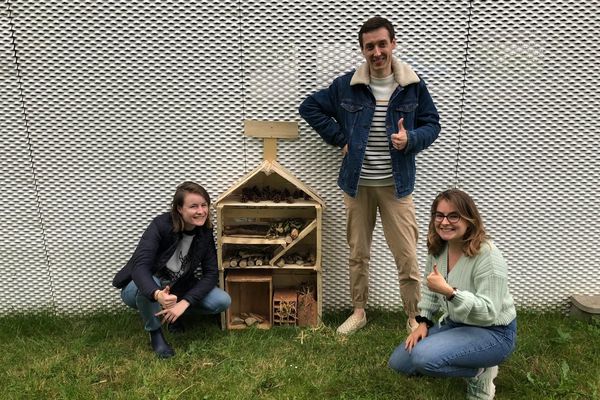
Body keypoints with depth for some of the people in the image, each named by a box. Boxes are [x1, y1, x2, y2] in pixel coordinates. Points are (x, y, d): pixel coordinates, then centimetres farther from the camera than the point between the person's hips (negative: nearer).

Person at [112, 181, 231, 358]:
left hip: (178, 288, 4)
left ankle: (174, 311, 9)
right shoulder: (161, 225, -28)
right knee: (152, 283, -40)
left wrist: (184, 302, -29)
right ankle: (154, 332, -10)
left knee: (223, 301, -17)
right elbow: (140, 266, -39)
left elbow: (211, 274, -15)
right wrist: (158, 294, -59)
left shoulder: (205, 232, -14)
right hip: (144, 288, -3)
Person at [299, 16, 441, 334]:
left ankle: (414, 317, 23)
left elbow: (432, 125, 6)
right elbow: (309, 107, 7)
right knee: (358, 253, 13)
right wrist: (340, 139, -2)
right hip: (357, 183, 1)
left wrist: (411, 139, -17)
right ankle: (358, 312, 32)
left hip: (396, 184, -1)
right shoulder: (345, 85, -2)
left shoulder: (414, 86, -3)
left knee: (407, 255, 2)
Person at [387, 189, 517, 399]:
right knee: (399, 362, 3)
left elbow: (489, 312, -29)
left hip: (492, 332, -8)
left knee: (424, 358, -30)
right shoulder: (437, 248, -4)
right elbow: (430, 290, 10)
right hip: (455, 324, 8)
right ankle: (472, 363, 15)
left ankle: (481, 372, -2)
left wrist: (450, 292, -40)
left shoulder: (488, 255, -26)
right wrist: (423, 323, 0)